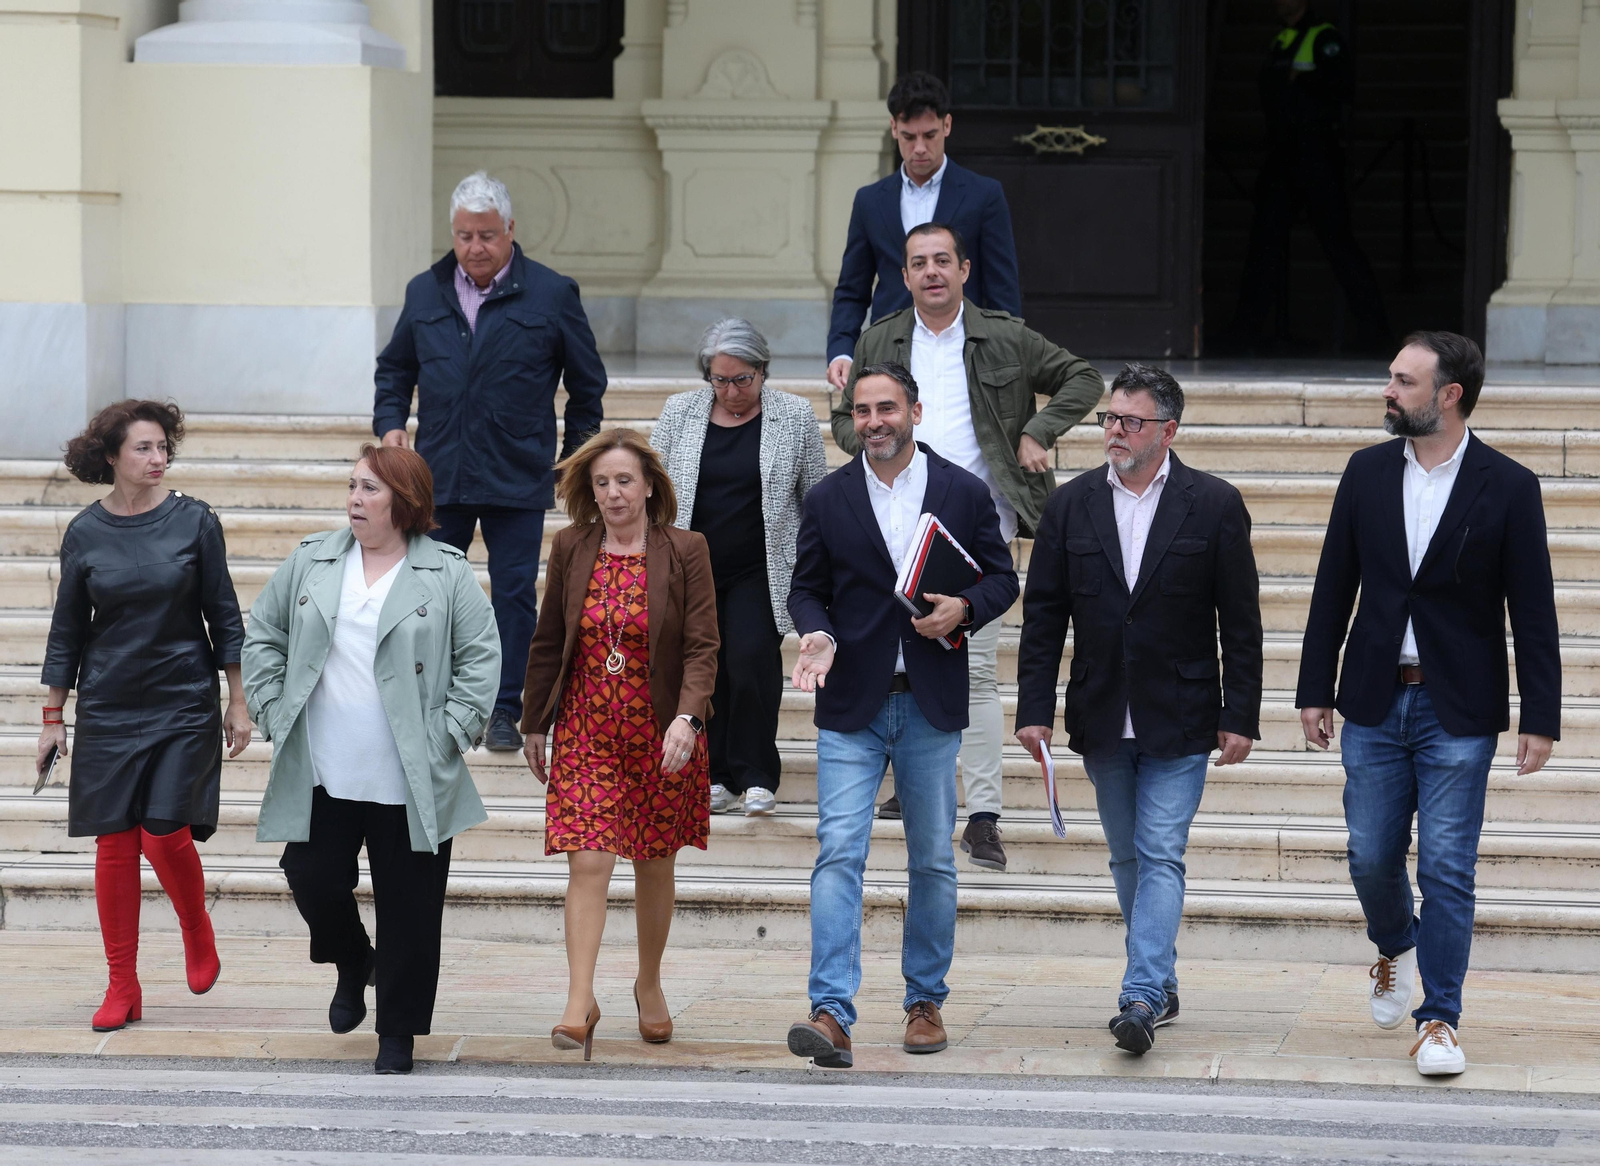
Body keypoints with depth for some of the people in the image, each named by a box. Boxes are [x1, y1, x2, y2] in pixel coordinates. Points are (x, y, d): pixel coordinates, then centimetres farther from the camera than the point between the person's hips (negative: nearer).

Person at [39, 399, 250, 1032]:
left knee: (165, 834, -12)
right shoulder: (85, 533, 1)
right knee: (115, 844, 1)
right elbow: (68, 628, 8)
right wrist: (53, 716, 7)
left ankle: (197, 933, 18)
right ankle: (122, 987, 10)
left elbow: (223, 615, 2)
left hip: (183, 705, -2)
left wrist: (238, 701, 2)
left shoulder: (194, 521, -3)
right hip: (108, 708, 2)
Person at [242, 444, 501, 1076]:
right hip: (321, 778, 3)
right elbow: (263, 636, 14)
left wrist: (449, 733, -7)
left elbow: (481, 657, 0)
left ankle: (399, 1029, 14)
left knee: (408, 906, 1)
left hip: (411, 782, -3)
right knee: (314, 879, 1)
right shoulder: (310, 562, 8)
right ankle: (352, 965, 33)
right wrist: (273, 710, 5)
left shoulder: (447, 574, -2)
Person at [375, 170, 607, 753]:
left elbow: (586, 387, 7)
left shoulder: (552, 295, -1)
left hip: (517, 480, -3)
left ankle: (505, 712, 9)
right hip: (439, 477, 3)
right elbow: (395, 368, 20)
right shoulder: (425, 293, 7)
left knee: (514, 593, 0)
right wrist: (390, 423, 3)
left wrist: (575, 461, 5)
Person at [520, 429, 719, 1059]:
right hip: (585, 730, 1)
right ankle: (579, 1003, -12)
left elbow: (701, 646, -9)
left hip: (659, 732, -1)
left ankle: (649, 984, 31)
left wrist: (687, 718, -23)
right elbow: (548, 643, 11)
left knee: (654, 865, 11)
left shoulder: (685, 552, -5)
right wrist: (534, 724, 13)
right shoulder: (570, 549, 2)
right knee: (588, 863, -10)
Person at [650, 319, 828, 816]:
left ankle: (757, 775, -5)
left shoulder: (795, 417, 0)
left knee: (752, 659, -15)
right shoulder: (680, 412, 4)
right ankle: (717, 775, 11)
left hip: (761, 572, -2)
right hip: (694, 569, 2)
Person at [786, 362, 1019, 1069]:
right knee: (839, 854, -12)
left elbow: (1001, 579, 7)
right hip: (851, 705, 0)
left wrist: (964, 609, -14)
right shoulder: (828, 499, 4)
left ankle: (926, 1001, 23)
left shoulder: (963, 493, 2)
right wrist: (818, 634, -13)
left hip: (931, 704, 0)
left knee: (932, 861, 9)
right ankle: (832, 1013, -18)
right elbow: (806, 587, 8)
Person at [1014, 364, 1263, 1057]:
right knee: (1128, 858, 11)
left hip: (1179, 720, -4)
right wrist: (1034, 709, -1)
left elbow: (1241, 622, -2)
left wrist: (1240, 716, -6)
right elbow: (1043, 615, 5)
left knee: (1161, 856, -10)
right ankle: (1161, 986, 23)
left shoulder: (1214, 506, -3)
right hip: (1102, 720, 4)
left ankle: (1142, 999, -16)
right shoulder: (1071, 505, 4)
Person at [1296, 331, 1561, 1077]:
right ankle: (1396, 947, 38)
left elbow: (1533, 613, -6)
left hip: (1459, 710, -3)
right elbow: (1334, 589, 8)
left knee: (1447, 867, -4)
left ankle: (1439, 1020, 4)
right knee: (1372, 856, 8)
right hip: (1375, 702, 3)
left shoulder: (1508, 487, -7)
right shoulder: (1368, 472, 3)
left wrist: (1540, 718, -9)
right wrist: (1315, 691, 5)